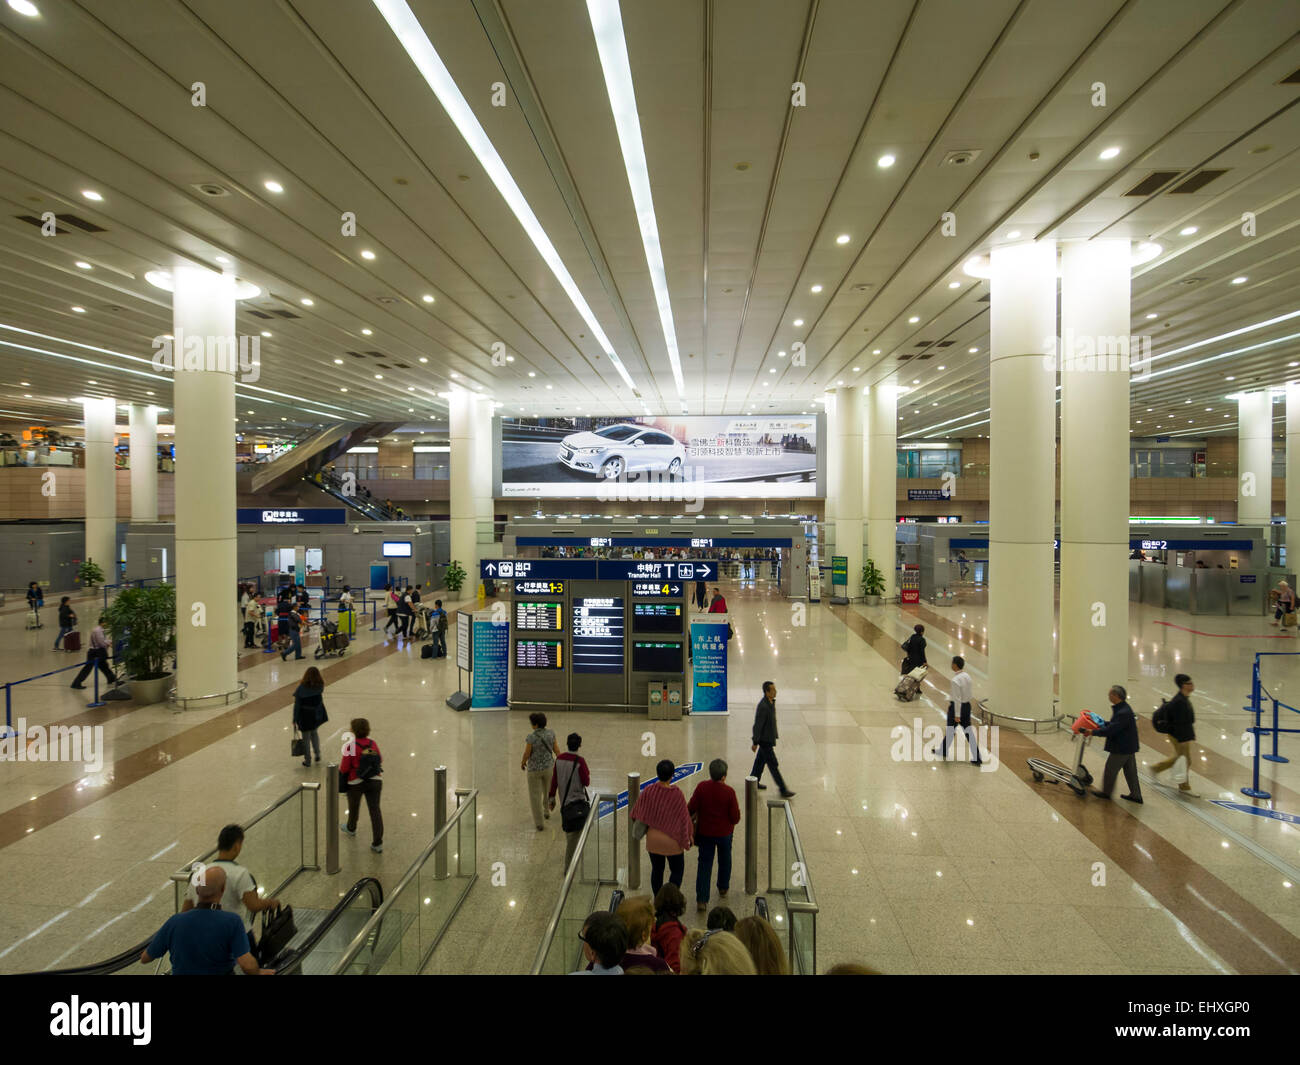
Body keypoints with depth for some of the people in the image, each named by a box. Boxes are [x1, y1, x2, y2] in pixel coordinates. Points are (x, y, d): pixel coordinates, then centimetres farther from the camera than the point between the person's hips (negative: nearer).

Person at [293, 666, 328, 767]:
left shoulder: (301, 688, -20)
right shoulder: (320, 686, -12)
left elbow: (297, 705, -15)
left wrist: (295, 720, -6)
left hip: (305, 716, -3)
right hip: (316, 714, 3)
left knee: (306, 737, 12)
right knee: (314, 732, 27)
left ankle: (307, 760, 23)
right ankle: (317, 756, 21)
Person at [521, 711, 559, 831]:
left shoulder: (531, 737, -25)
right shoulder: (550, 733, -12)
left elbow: (527, 754, -16)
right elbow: (556, 749, -3)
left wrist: (522, 763, 5)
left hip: (534, 769, -4)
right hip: (549, 767, 4)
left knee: (535, 795, 13)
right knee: (548, 790, 31)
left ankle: (539, 823, 20)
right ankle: (546, 812, 50)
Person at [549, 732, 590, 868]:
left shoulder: (559, 759, -3)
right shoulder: (580, 761, -20)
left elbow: (554, 780, 3)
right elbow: (586, 783, -16)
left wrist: (552, 797, 13)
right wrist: (587, 773, 4)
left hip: (564, 800, 6)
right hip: (577, 801, -6)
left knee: (568, 830, 24)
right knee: (574, 834, -1)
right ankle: (569, 866, 0)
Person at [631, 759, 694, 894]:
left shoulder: (648, 791, -15)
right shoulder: (677, 794, -23)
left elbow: (637, 810, 2)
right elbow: (684, 818, -14)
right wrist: (687, 840, -1)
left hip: (653, 839, 3)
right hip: (672, 842, -3)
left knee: (657, 870, 20)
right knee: (677, 871, 16)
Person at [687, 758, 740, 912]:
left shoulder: (701, 787, -17)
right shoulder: (729, 791, -21)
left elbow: (691, 809, -11)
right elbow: (735, 817, -15)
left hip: (705, 832, 1)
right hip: (724, 832, -1)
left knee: (704, 864, 7)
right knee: (724, 860, 25)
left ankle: (701, 900, 3)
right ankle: (723, 888, 43)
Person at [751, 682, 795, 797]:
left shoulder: (771, 702, 1)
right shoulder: (763, 707, -29)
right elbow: (757, 725, -24)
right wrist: (755, 743, -18)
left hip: (769, 738, 9)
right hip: (765, 740, -9)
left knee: (761, 760, 22)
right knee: (774, 765, 0)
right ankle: (783, 790, 8)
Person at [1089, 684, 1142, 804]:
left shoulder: (1123, 713, -28)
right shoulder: (1123, 708, 4)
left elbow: (1111, 730, -28)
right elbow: (1114, 724, 16)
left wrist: (1093, 732, -22)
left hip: (1122, 748, -9)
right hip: (1128, 746, 9)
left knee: (1111, 769, 8)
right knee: (1130, 771, 17)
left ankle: (1106, 792, 23)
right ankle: (1136, 795, 25)